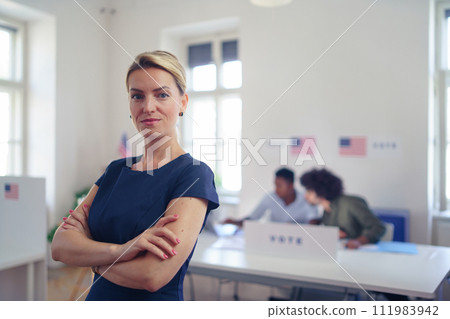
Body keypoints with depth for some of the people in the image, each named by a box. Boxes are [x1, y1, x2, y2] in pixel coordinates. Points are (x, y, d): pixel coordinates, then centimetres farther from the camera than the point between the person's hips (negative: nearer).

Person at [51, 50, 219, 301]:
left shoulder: (194, 174, -17)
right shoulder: (116, 170, 2)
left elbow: (152, 275, -26)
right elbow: (59, 246, -7)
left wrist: (86, 252, -10)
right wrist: (118, 250, -26)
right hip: (98, 298, 6)